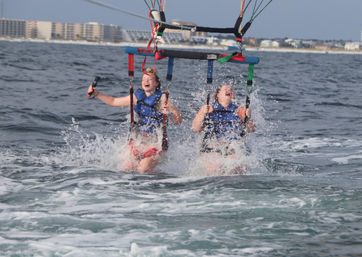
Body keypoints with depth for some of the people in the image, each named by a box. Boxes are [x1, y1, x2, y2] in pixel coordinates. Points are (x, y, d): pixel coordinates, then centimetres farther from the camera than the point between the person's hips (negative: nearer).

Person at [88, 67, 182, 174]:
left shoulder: (162, 99, -8)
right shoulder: (137, 96, 7)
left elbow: (179, 121, -11)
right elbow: (114, 101, 18)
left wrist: (170, 113, -32)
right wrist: (96, 94, 9)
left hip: (155, 141, -5)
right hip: (137, 139, 5)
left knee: (144, 170, -20)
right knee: (126, 169, -3)